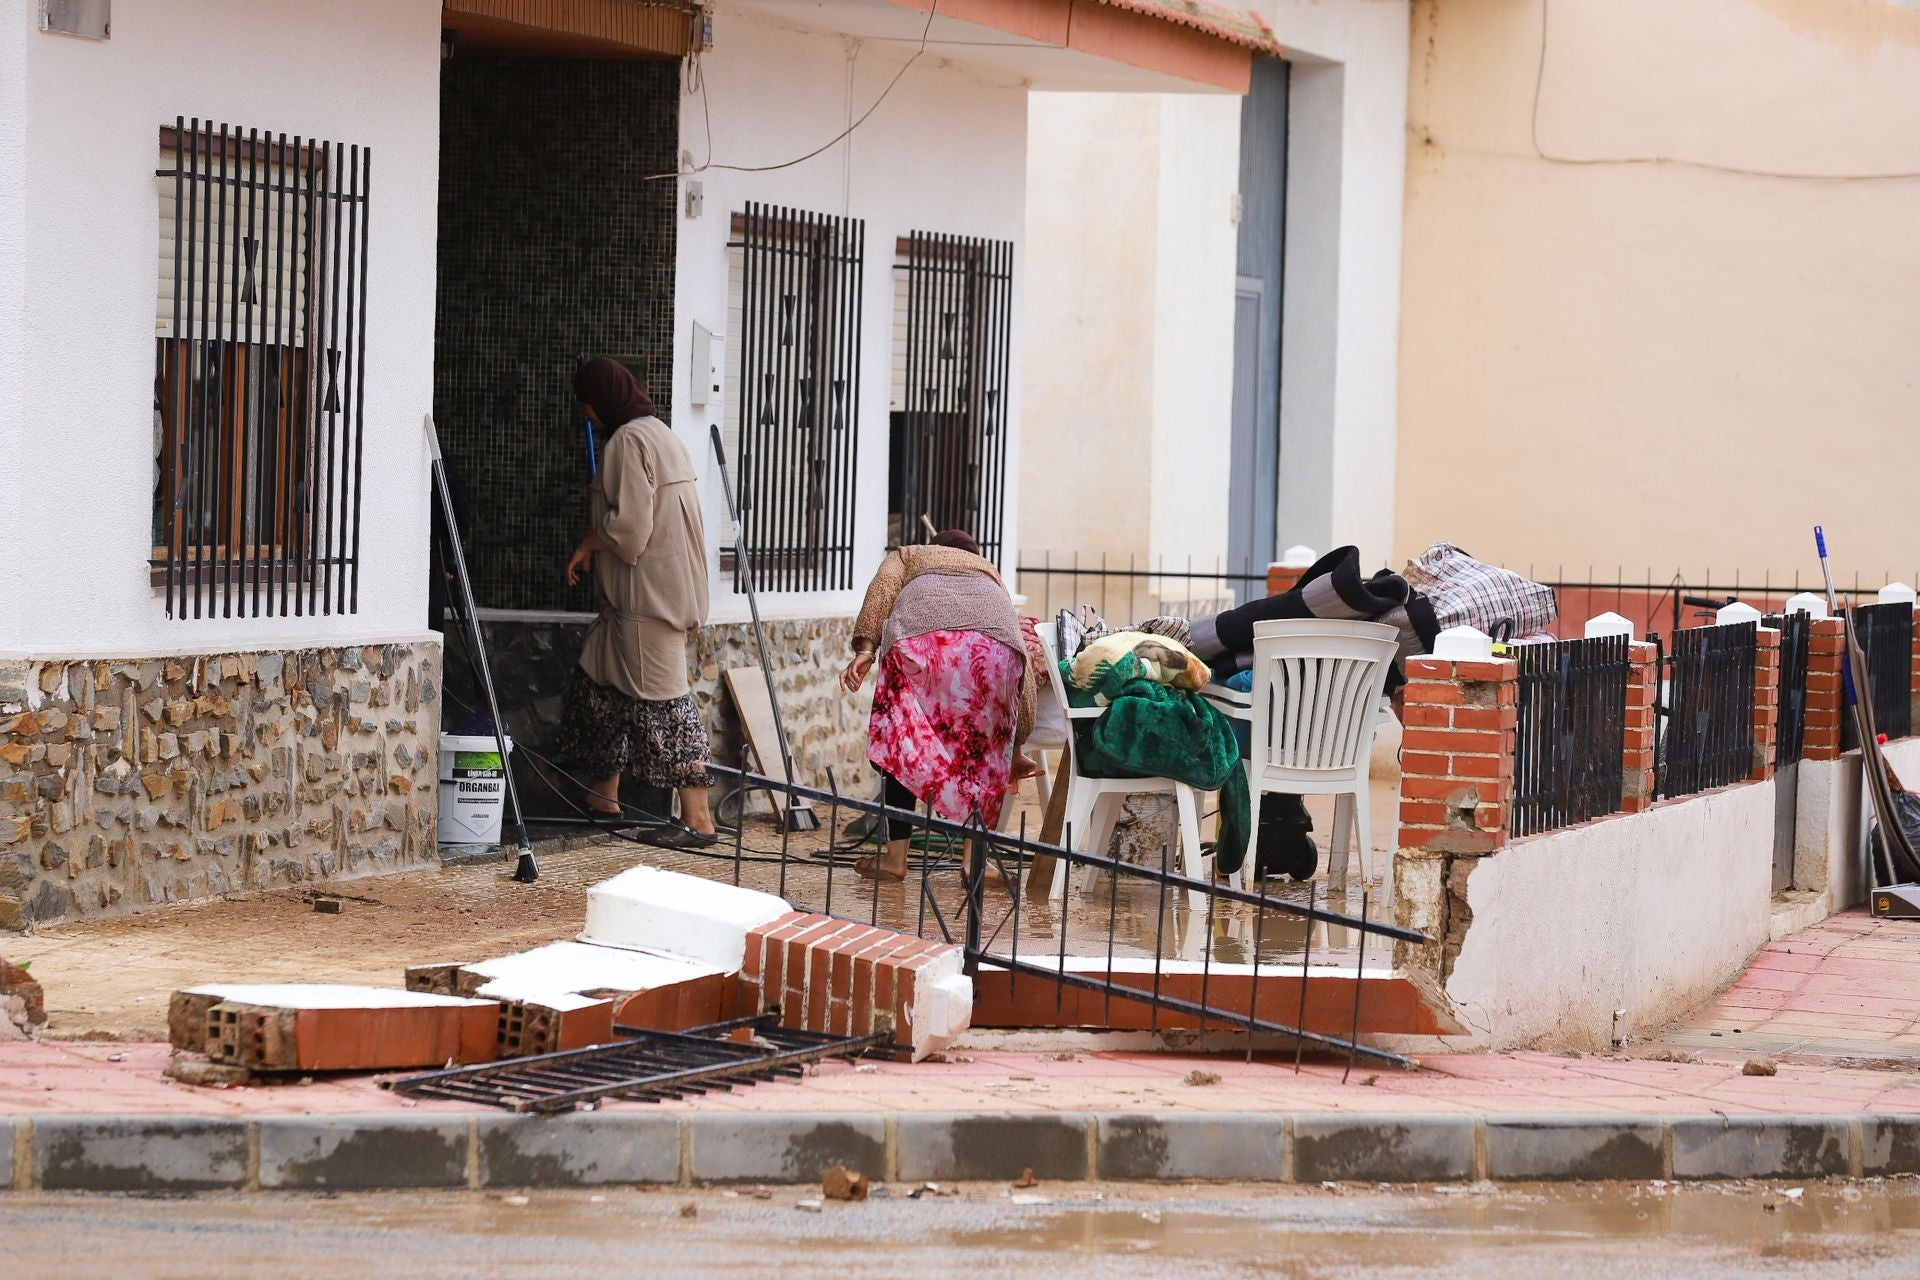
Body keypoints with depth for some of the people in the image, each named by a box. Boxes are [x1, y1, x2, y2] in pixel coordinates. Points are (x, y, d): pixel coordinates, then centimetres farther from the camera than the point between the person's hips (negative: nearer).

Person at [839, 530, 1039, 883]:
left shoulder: (907, 557, 38)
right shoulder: (991, 575, 42)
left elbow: (883, 588, 11)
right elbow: (1023, 672, 36)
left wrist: (866, 649, -1)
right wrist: (1015, 748, 40)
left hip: (921, 637, -2)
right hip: (996, 643, 2)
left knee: (903, 743, 10)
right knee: (981, 750, 18)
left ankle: (895, 856, 8)